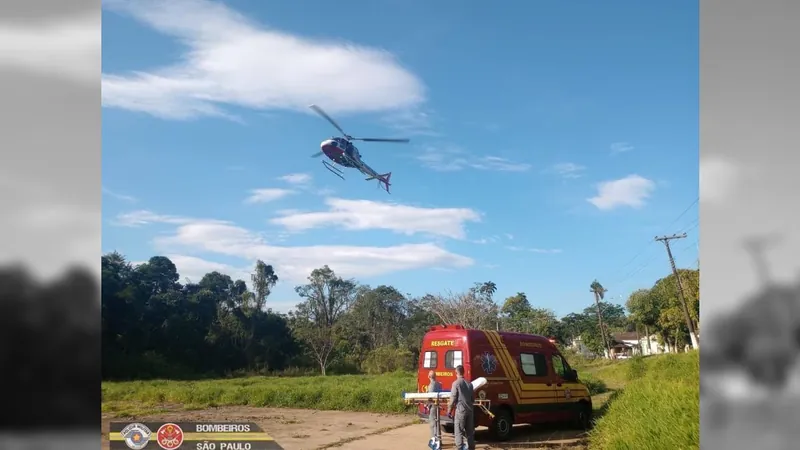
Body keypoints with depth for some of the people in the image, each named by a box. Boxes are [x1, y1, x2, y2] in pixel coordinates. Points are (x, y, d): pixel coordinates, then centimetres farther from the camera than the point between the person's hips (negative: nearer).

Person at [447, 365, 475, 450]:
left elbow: (453, 398, -10)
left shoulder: (456, 383, -9)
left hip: (460, 410, -6)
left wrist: (449, 411, -1)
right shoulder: (469, 383, 9)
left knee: (459, 432, -3)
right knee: (470, 431, 12)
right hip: (469, 410, 6)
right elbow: (473, 399, 15)